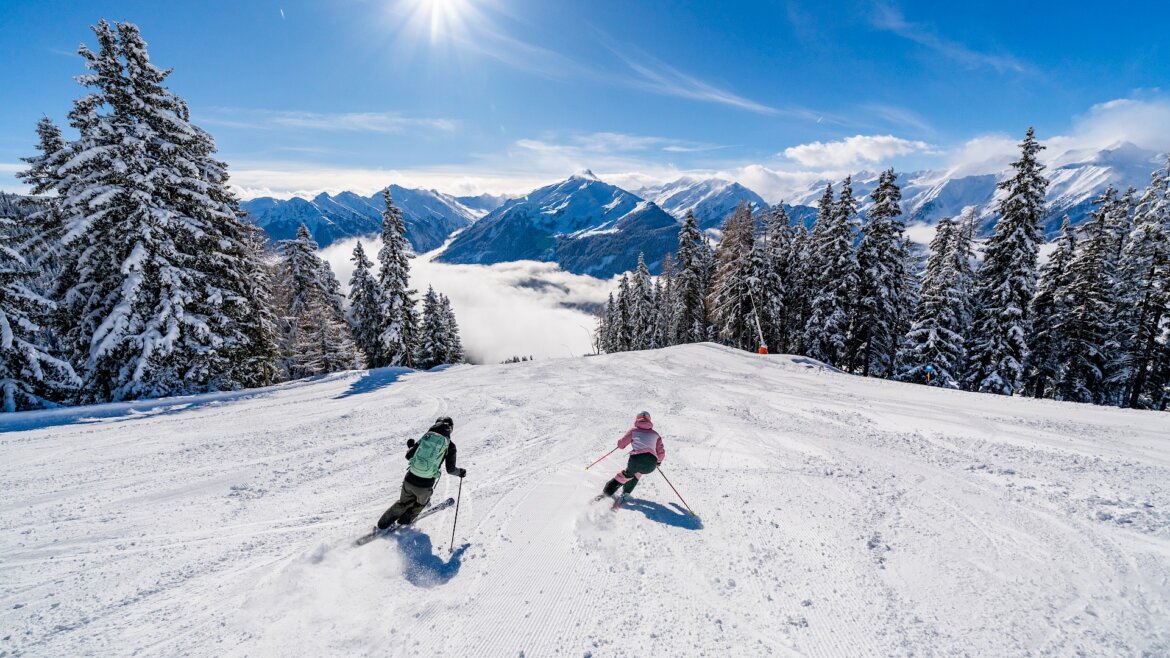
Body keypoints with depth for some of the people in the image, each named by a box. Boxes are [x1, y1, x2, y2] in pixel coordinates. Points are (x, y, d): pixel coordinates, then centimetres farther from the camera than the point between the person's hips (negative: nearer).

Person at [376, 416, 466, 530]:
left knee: (404, 502, 32)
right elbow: (450, 469, -4)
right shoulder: (450, 445, -6)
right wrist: (461, 472, 16)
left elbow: (408, 456, 8)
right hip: (424, 486, -3)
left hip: (409, 479, 3)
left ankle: (384, 523, 40)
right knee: (421, 502, 32)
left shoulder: (425, 437, 1)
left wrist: (411, 446, 28)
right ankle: (405, 520, 43)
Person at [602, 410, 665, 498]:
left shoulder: (634, 430, 18)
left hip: (636, 459, -2)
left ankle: (608, 490, 25)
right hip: (651, 465, 2)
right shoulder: (655, 434, 23)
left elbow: (621, 445, 19)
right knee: (638, 471, 34)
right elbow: (661, 453, 22)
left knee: (628, 474, 28)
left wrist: (620, 442, 42)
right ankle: (626, 492, 28)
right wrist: (659, 461, 43)